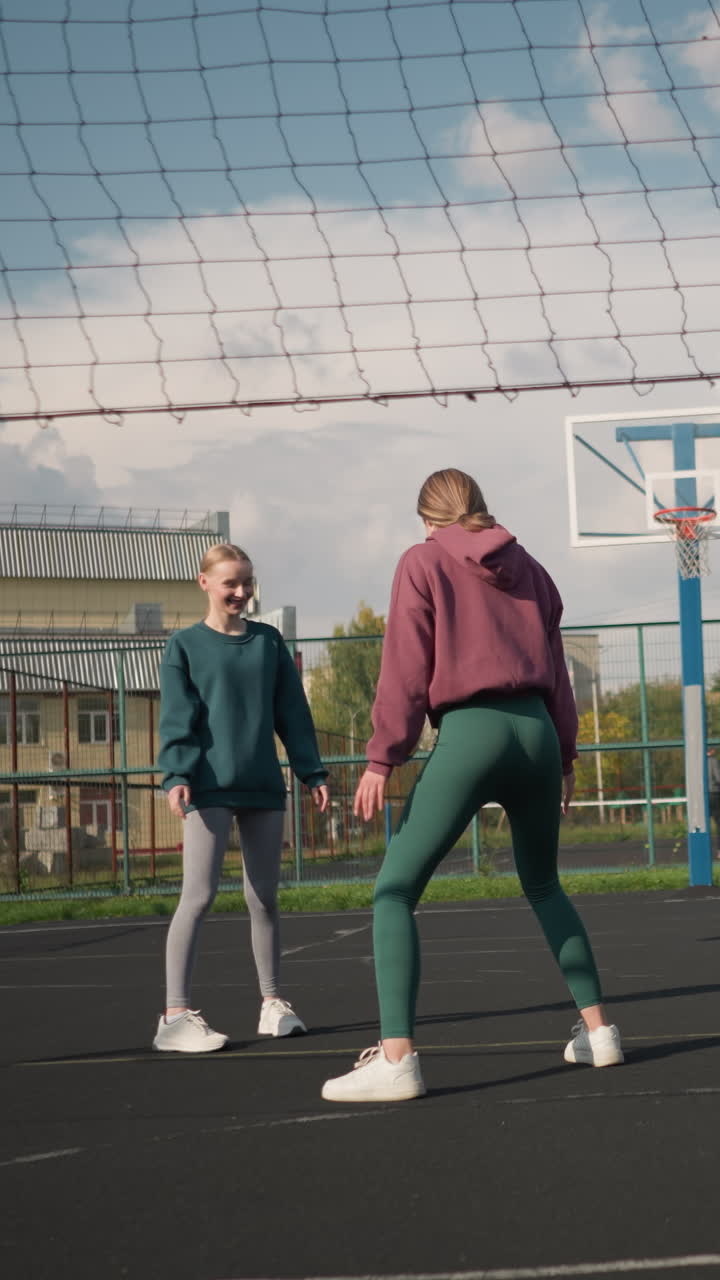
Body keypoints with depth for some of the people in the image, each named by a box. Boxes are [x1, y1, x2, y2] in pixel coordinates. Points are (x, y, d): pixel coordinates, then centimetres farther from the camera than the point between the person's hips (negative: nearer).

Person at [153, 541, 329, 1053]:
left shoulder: (269, 641, 12)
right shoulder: (185, 645, 2)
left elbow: (293, 713, 14)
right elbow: (177, 718, -5)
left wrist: (312, 771, 9)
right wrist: (177, 774, -18)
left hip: (263, 785, 4)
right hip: (209, 787, -4)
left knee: (265, 896, 10)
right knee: (199, 896, -11)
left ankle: (273, 1002, 21)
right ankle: (177, 1015, -10)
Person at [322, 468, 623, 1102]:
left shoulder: (424, 563, 3)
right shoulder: (527, 567, 16)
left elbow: (406, 671, -4)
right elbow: (555, 670, 17)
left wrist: (381, 760, -4)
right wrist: (565, 757, 24)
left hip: (469, 734, -5)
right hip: (536, 733, 6)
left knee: (395, 892, -3)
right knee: (544, 886, 25)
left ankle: (396, 1058, -17)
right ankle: (596, 1028, 21)